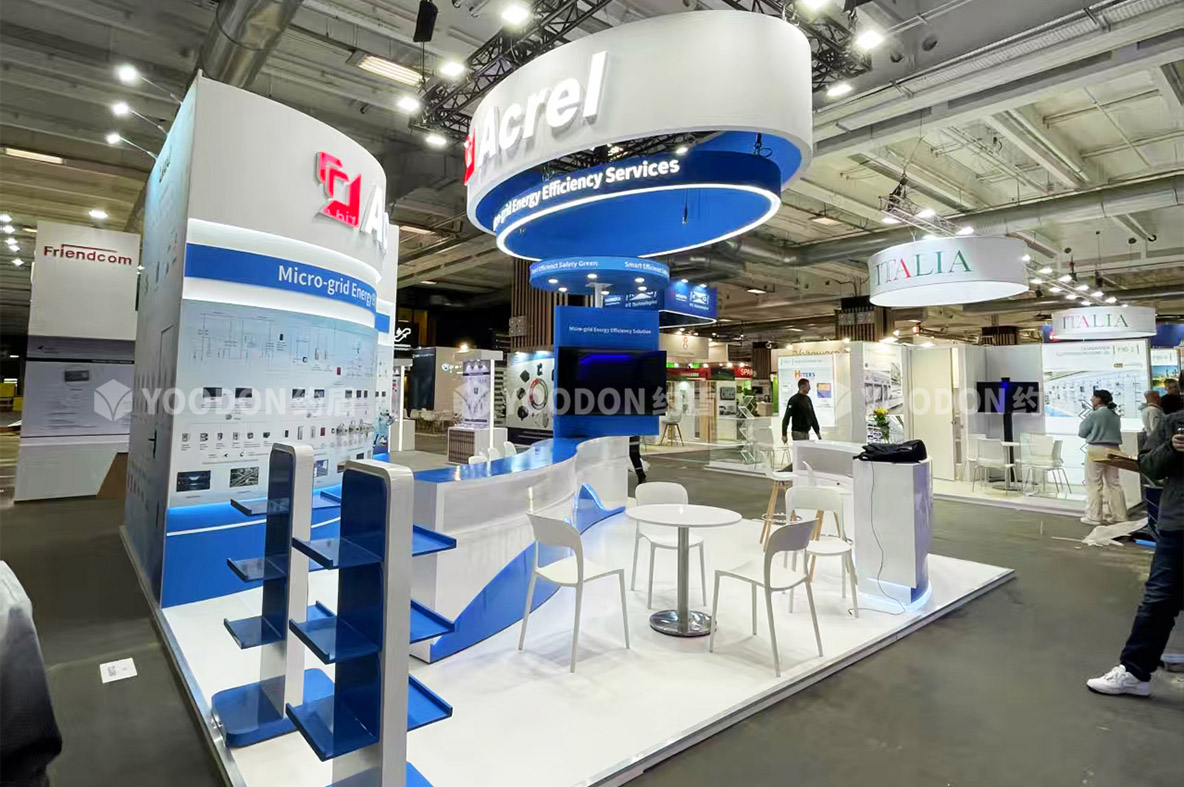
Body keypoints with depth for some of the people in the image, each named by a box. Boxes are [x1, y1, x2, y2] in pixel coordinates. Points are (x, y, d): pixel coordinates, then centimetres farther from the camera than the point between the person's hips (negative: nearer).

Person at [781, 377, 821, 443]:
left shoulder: (808, 399, 12)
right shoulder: (794, 400, -11)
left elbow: (813, 417, 19)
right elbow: (786, 417, -14)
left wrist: (817, 432, 16)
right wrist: (784, 434, -17)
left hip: (806, 432, 8)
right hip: (798, 432, -8)